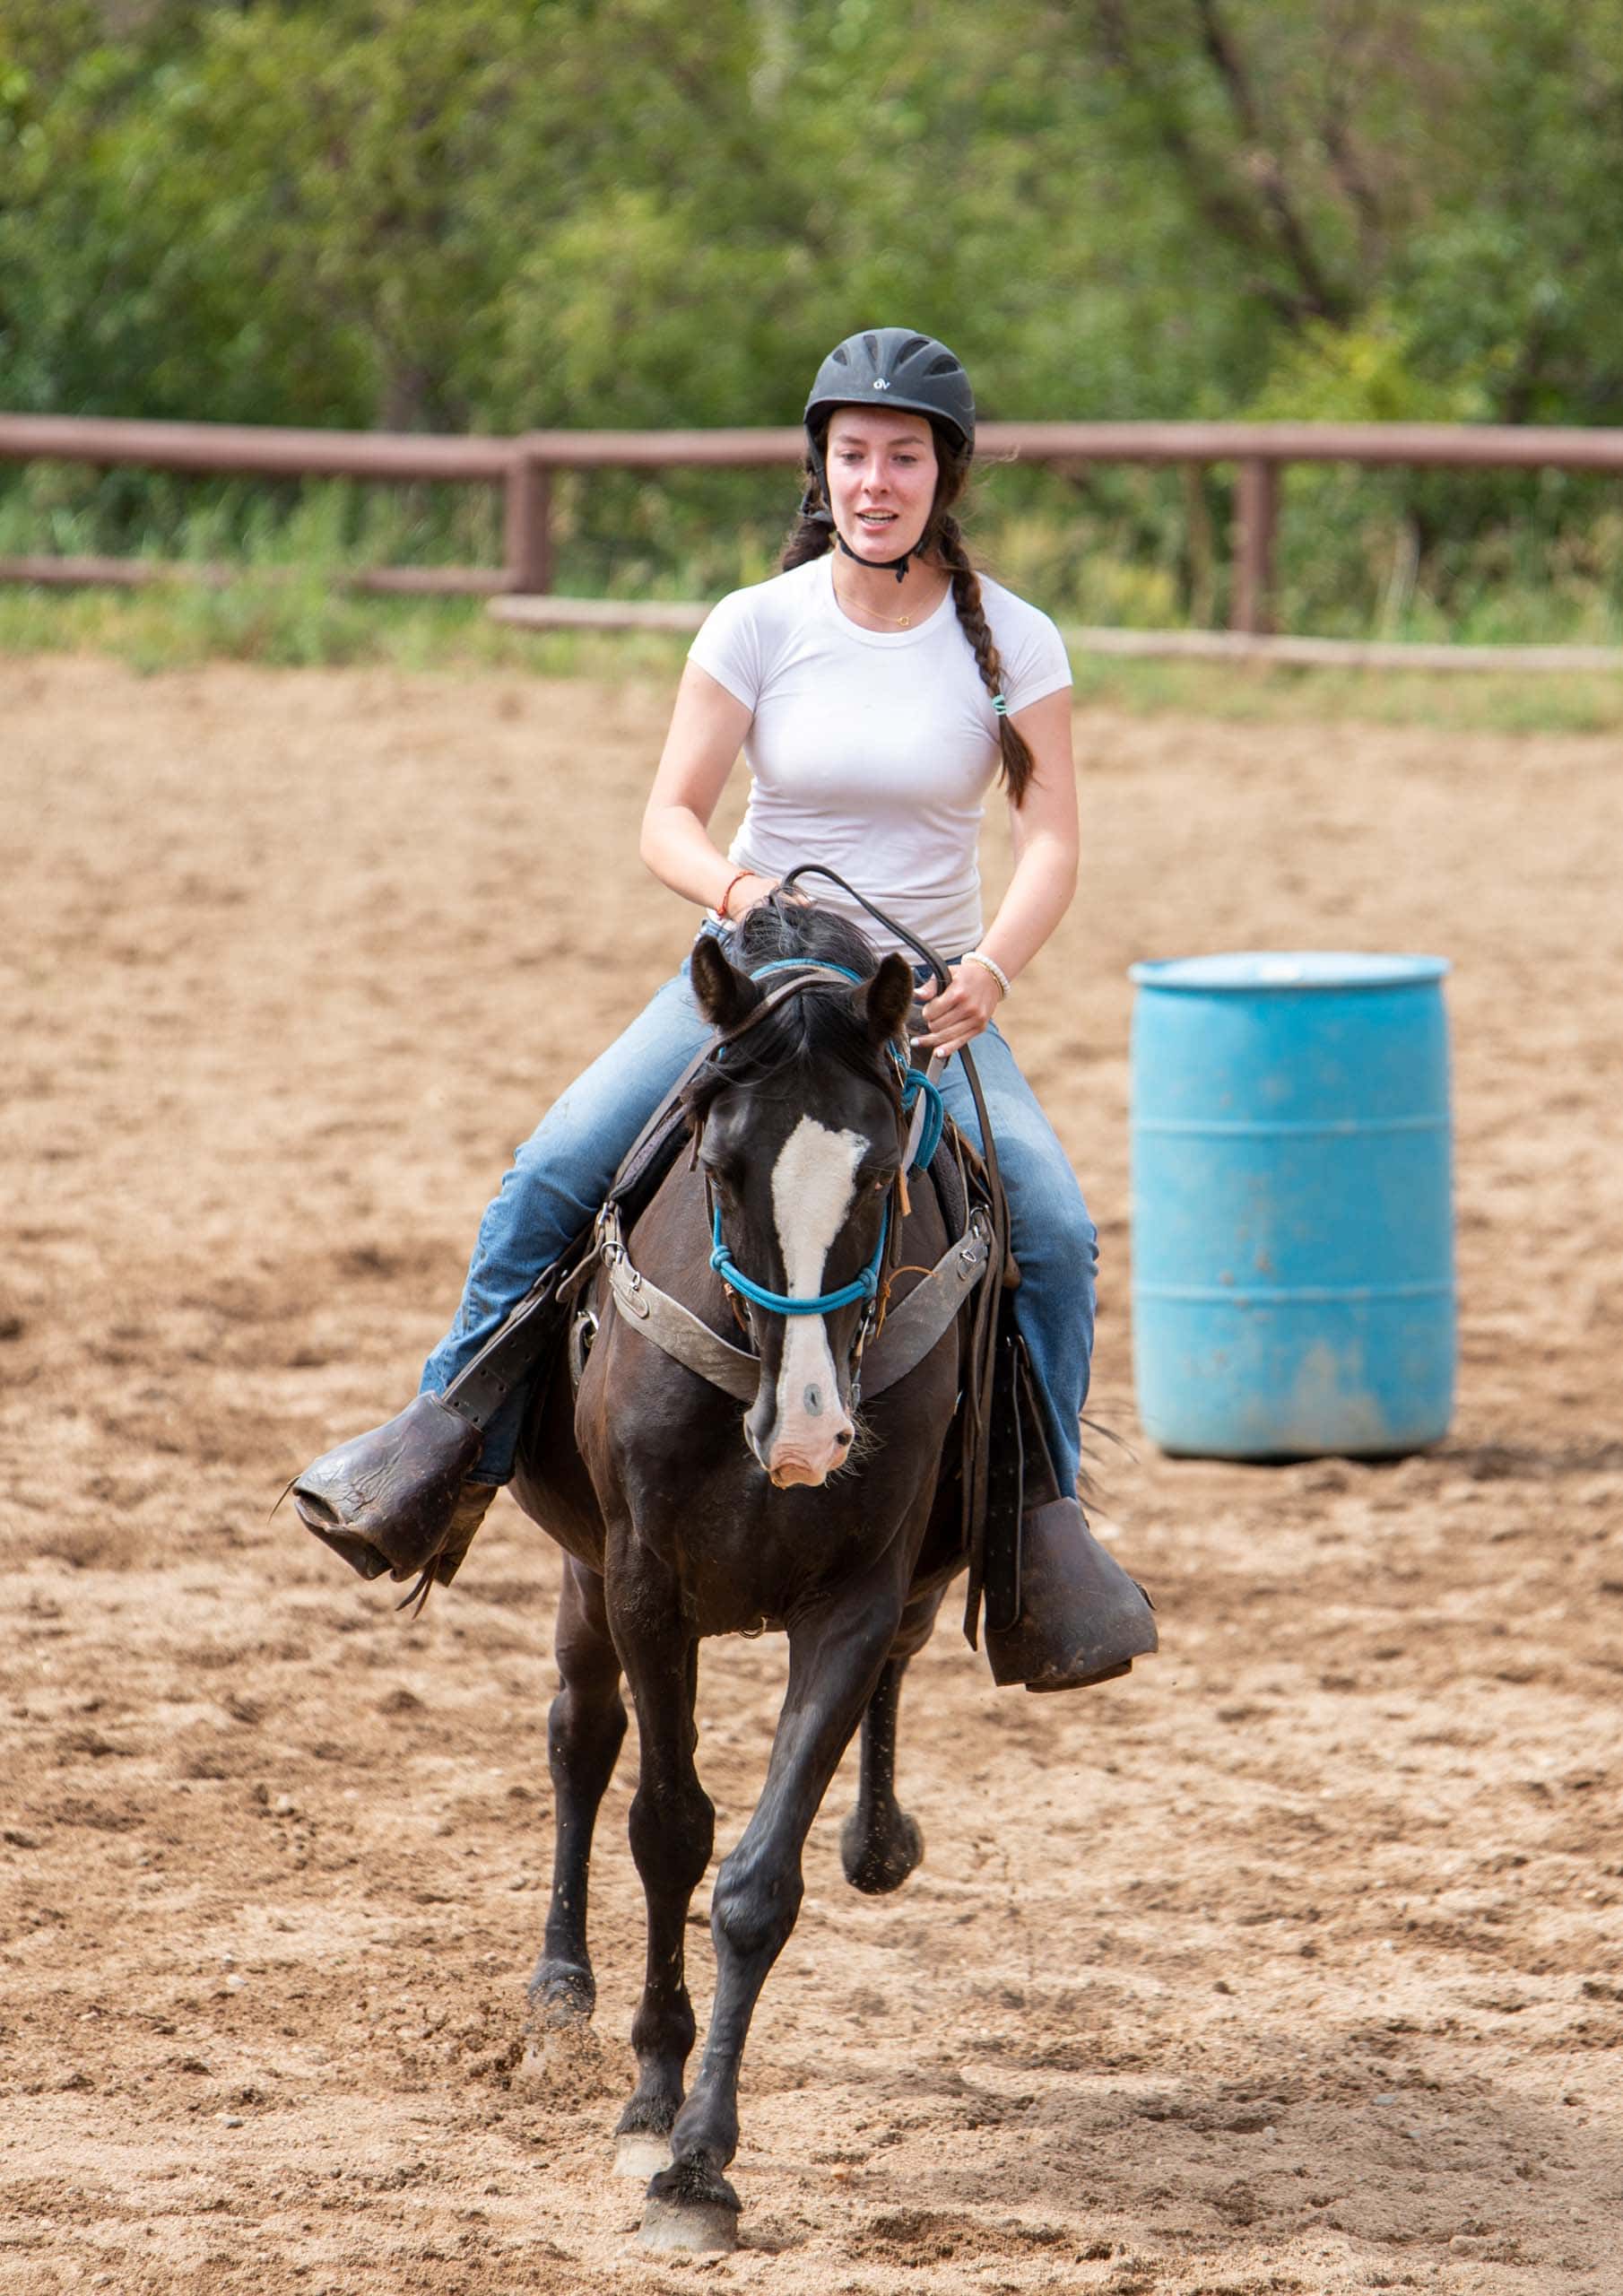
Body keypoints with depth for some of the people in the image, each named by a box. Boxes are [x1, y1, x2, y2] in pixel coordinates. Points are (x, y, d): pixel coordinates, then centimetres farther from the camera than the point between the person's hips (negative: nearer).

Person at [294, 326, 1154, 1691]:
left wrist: (988, 976, -27)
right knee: (553, 1171, -18)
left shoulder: (1012, 643, -5)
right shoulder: (759, 627, -4)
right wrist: (741, 889, -27)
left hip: (931, 997, -1)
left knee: (1053, 1227, -21)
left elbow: (1052, 844, -10)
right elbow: (669, 820, -5)